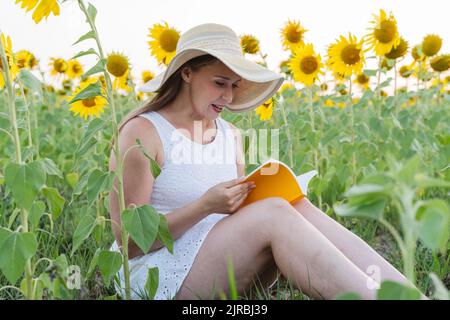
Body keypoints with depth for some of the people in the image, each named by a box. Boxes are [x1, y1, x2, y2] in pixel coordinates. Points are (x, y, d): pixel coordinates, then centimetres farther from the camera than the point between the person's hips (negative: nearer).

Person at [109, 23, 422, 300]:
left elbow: (235, 216, 13)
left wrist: (253, 200, -9)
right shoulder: (141, 131, -9)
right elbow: (130, 241, -12)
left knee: (298, 207, -21)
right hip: (157, 273, -6)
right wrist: (204, 206, -23)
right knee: (274, 213, -28)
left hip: (221, 260, 6)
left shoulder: (232, 135, 10)